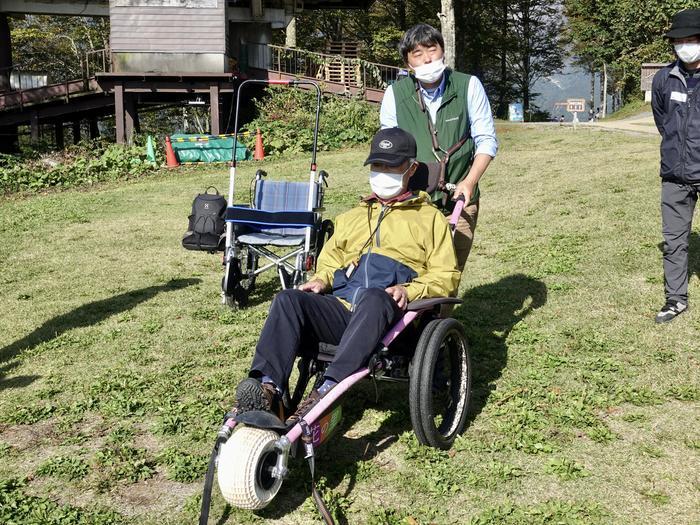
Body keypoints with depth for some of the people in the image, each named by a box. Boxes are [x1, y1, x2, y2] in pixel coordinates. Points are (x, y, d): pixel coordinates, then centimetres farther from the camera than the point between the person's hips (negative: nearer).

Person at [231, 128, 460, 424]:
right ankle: (268, 390, -41)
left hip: (387, 309, -4)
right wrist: (321, 280, 9)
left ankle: (327, 393, -53)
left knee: (373, 297, -40)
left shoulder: (430, 217, 22)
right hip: (340, 307, 4)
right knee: (287, 300, -25)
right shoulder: (351, 217, 37)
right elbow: (329, 260, 34)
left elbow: (446, 277, 12)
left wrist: (409, 290, -9)